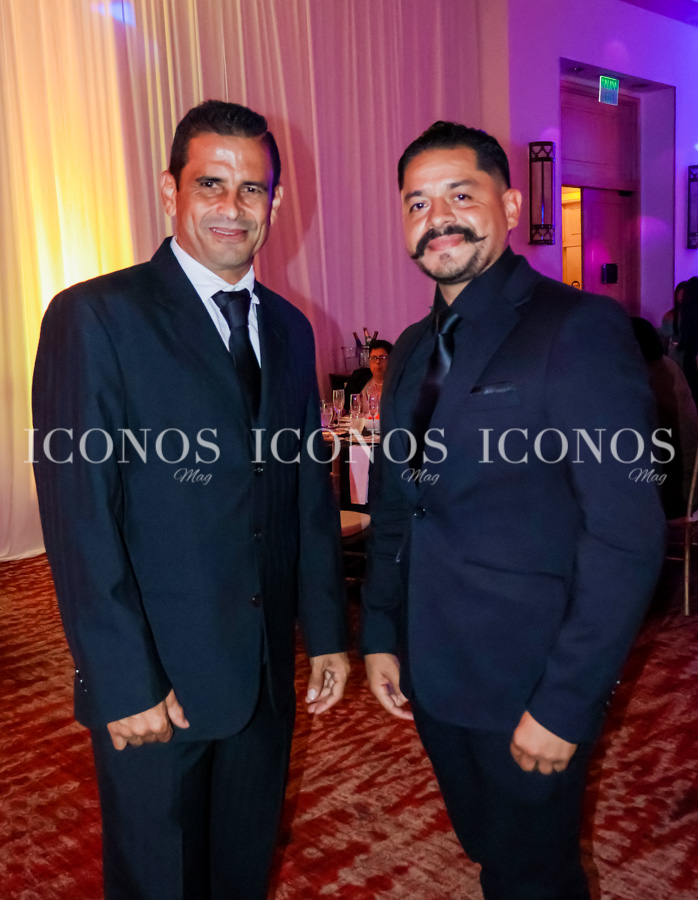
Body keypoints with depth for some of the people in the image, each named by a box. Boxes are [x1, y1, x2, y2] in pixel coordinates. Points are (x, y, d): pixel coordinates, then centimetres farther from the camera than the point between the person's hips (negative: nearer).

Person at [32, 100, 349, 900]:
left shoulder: (289, 328, 7)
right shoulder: (94, 318, -12)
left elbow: (309, 490, 10)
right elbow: (79, 520, -16)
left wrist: (326, 631, 9)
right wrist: (125, 683, -17)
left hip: (267, 672, 5)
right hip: (155, 682, -5)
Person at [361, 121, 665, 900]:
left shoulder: (580, 328, -15)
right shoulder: (412, 350, 8)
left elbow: (626, 536, -20)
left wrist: (565, 703, -19)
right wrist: (380, 634, 9)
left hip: (529, 688, -6)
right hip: (434, 675, 7)